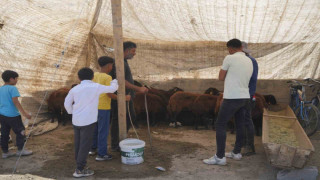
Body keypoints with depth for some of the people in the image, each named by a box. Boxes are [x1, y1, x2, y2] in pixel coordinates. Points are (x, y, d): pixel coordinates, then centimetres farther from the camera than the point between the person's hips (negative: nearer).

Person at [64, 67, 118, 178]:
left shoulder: (75, 89, 5)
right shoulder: (96, 87, -4)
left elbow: (67, 103, 8)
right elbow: (112, 89, 6)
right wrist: (114, 82, 27)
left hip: (76, 121, 5)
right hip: (88, 121, -5)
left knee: (78, 144, 14)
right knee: (85, 145, 0)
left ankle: (80, 166, 24)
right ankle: (80, 170, 2)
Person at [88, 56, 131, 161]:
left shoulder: (95, 75, 6)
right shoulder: (107, 78, -17)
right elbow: (109, 94, -21)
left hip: (95, 106, 8)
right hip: (103, 107, -8)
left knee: (95, 128, 20)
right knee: (103, 131, 1)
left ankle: (93, 148, 31)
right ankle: (101, 154, 7)